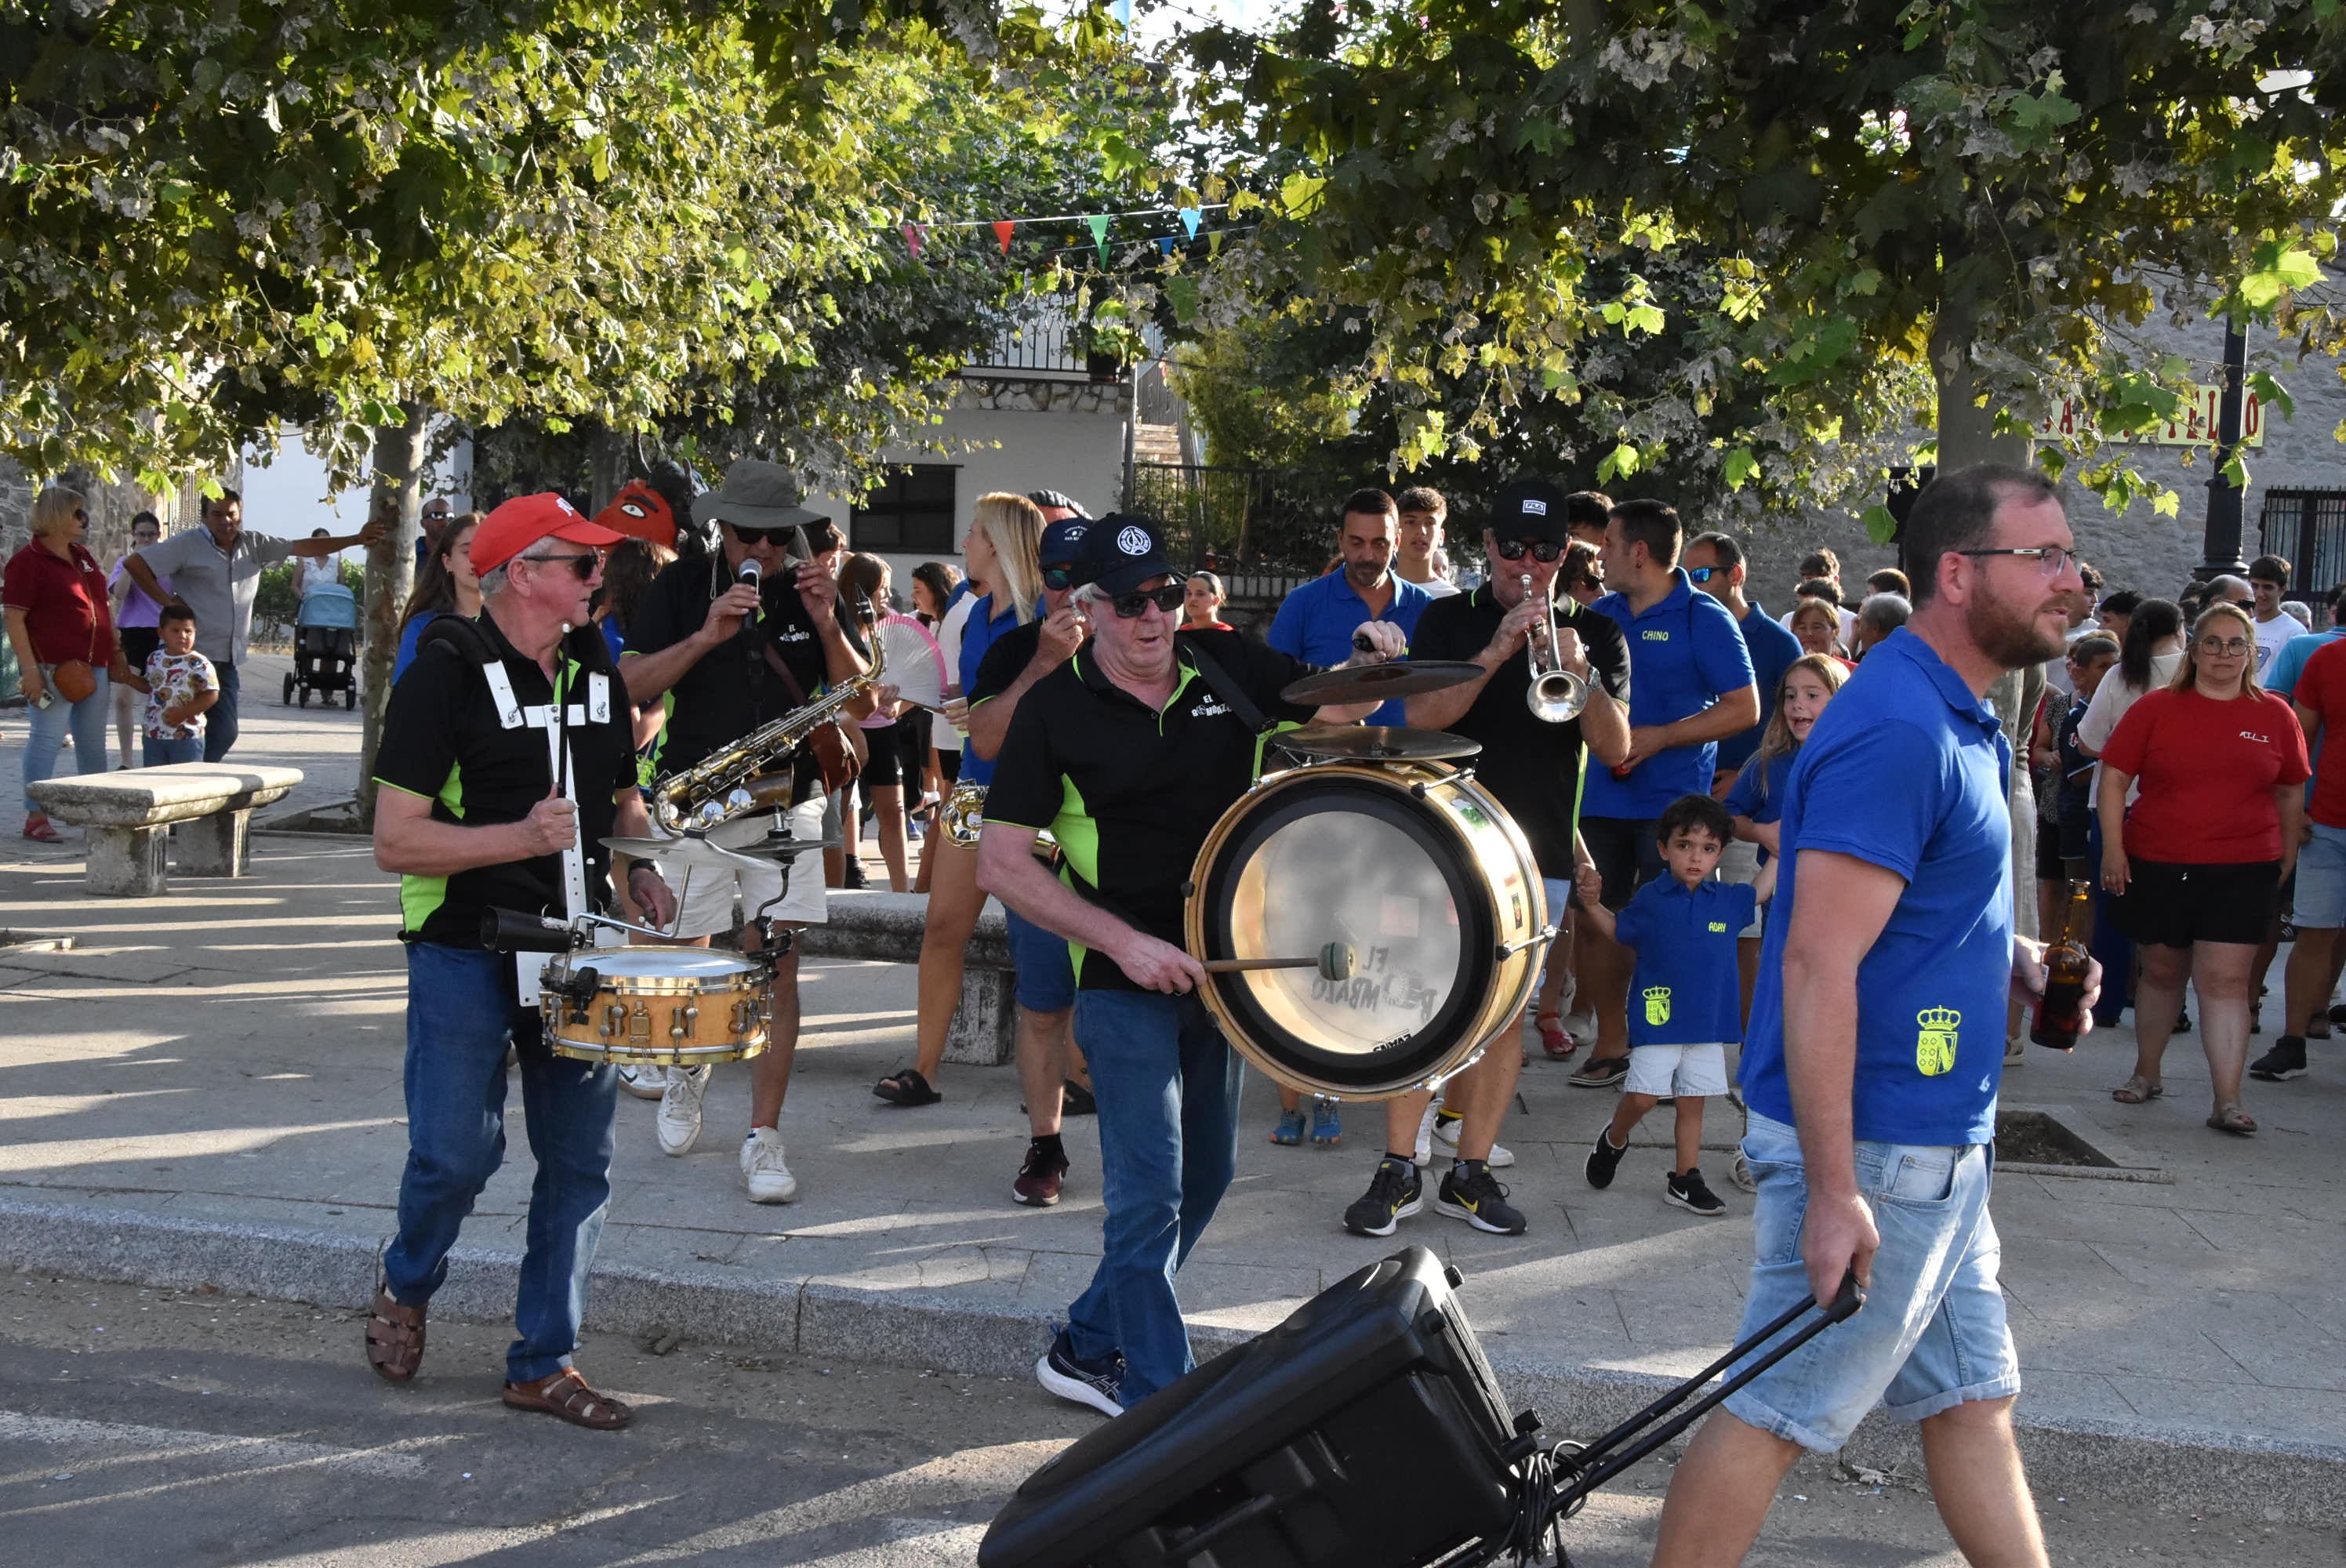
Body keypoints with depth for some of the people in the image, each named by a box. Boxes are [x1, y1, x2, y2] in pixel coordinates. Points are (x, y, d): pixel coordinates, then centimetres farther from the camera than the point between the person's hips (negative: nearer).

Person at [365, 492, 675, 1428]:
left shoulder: (596, 671, 9)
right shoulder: (447, 674, -11)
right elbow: (395, 840, -15)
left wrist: (641, 870, 4)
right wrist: (522, 837, -24)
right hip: (465, 955, -6)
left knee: (579, 1161, 6)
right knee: (457, 1154, -6)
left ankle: (544, 1362, 18)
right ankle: (405, 1289, 27)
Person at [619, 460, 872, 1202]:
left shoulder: (808, 594, 4)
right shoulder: (682, 588, 0)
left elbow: (862, 704, -1)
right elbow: (630, 685, -10)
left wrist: (826, 624, -16)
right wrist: (708, 635, -23)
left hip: (786, 802, 0)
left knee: (777, 966, -7)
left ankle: (764, 1138, -1)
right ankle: (688, 1072, 40)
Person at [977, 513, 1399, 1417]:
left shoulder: (1226, 665, 1)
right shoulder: (1055, 710, -11)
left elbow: (1335, 708, 15)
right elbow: (1001, 866, -12)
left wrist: (1367, 662, -10)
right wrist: (1124, 942, -20)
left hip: (1221, 961, 6)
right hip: (1124, 979, -6)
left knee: (1206, 1175, 15)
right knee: (1150, 1193, -8)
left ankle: (1089, 1349, 31)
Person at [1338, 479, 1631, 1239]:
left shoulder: (1596, 634, 8)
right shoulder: (1449, 620, 5)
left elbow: (1616, 749, -3)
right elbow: (1421, 717, -10)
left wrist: (1582, 675, -21)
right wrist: (1498, 653, -21)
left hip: (1538, 854, 2)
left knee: (1503, 1012, 5)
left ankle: (1471, 1173, 14)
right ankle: (1398, 1172, 2)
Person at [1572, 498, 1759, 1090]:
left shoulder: (1704, 619, -7)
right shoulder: (1601, 614, 10)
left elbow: (1744, 708, -10)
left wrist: (1660, 737, -16)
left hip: (1672, 802, -6)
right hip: (1602, 795, 6)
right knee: (1597, 921, 8)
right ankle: (1611, 1043, 20)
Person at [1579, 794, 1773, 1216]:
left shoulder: (1728, 900, 4)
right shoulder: (1650, 899, -3)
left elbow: (1761, 891, 25)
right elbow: (1618, 931, 11)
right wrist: (1593, 904, -5)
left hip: (1708, 1021, 3)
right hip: (1657, 1015, -3)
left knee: (1692, 1103, 9)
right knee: (1642, 1096, -7)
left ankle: (1685, 1180, 18)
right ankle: (1613, 1140, 22)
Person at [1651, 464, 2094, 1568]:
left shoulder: (1957, 719, 12)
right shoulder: (1897, 729, -20)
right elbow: (1817, 969, -25)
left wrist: (2008, 960, 6)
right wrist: (1833, 1192, -25)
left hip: (1938, 1147, 10)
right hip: (1872, 1151, -10)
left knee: (1974, 1401, 18)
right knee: (1773, 1414, 0)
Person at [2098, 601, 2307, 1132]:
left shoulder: (2274, 715, 4)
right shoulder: (2157, 708, 0)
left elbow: (2291, 792, 13)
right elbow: (2114, 777, 0)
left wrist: (2288, 855, 15)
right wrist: (2112, 847, -6)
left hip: (2242, 870, 0)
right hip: (2156, 866, 0)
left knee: (2226, 980, -7)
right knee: (2162, 970, 13)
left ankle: (2228, 1102, -6)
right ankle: (2147, 1073, 31)